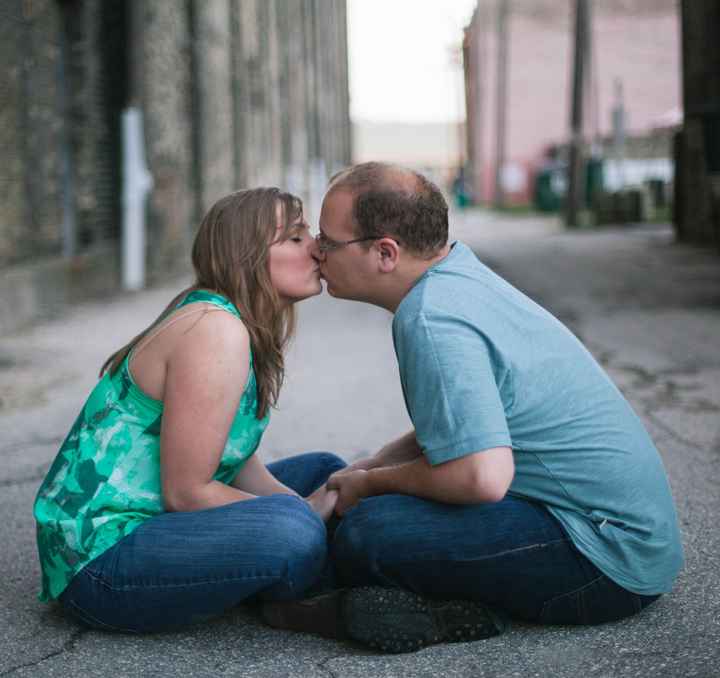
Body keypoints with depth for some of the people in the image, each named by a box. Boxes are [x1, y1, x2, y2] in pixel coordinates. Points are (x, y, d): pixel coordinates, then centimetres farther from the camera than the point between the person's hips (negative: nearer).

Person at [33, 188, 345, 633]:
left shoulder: (250, 330, 8)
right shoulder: (215, 330, -22)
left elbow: (237, 463, 9)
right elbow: (186, 491, -22)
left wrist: (309, 508, -8)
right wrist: (307, 513, -13)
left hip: (151, 522, 10)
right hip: (99, 558, -10)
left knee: (324, 473, 15)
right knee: (292, 532, -30)